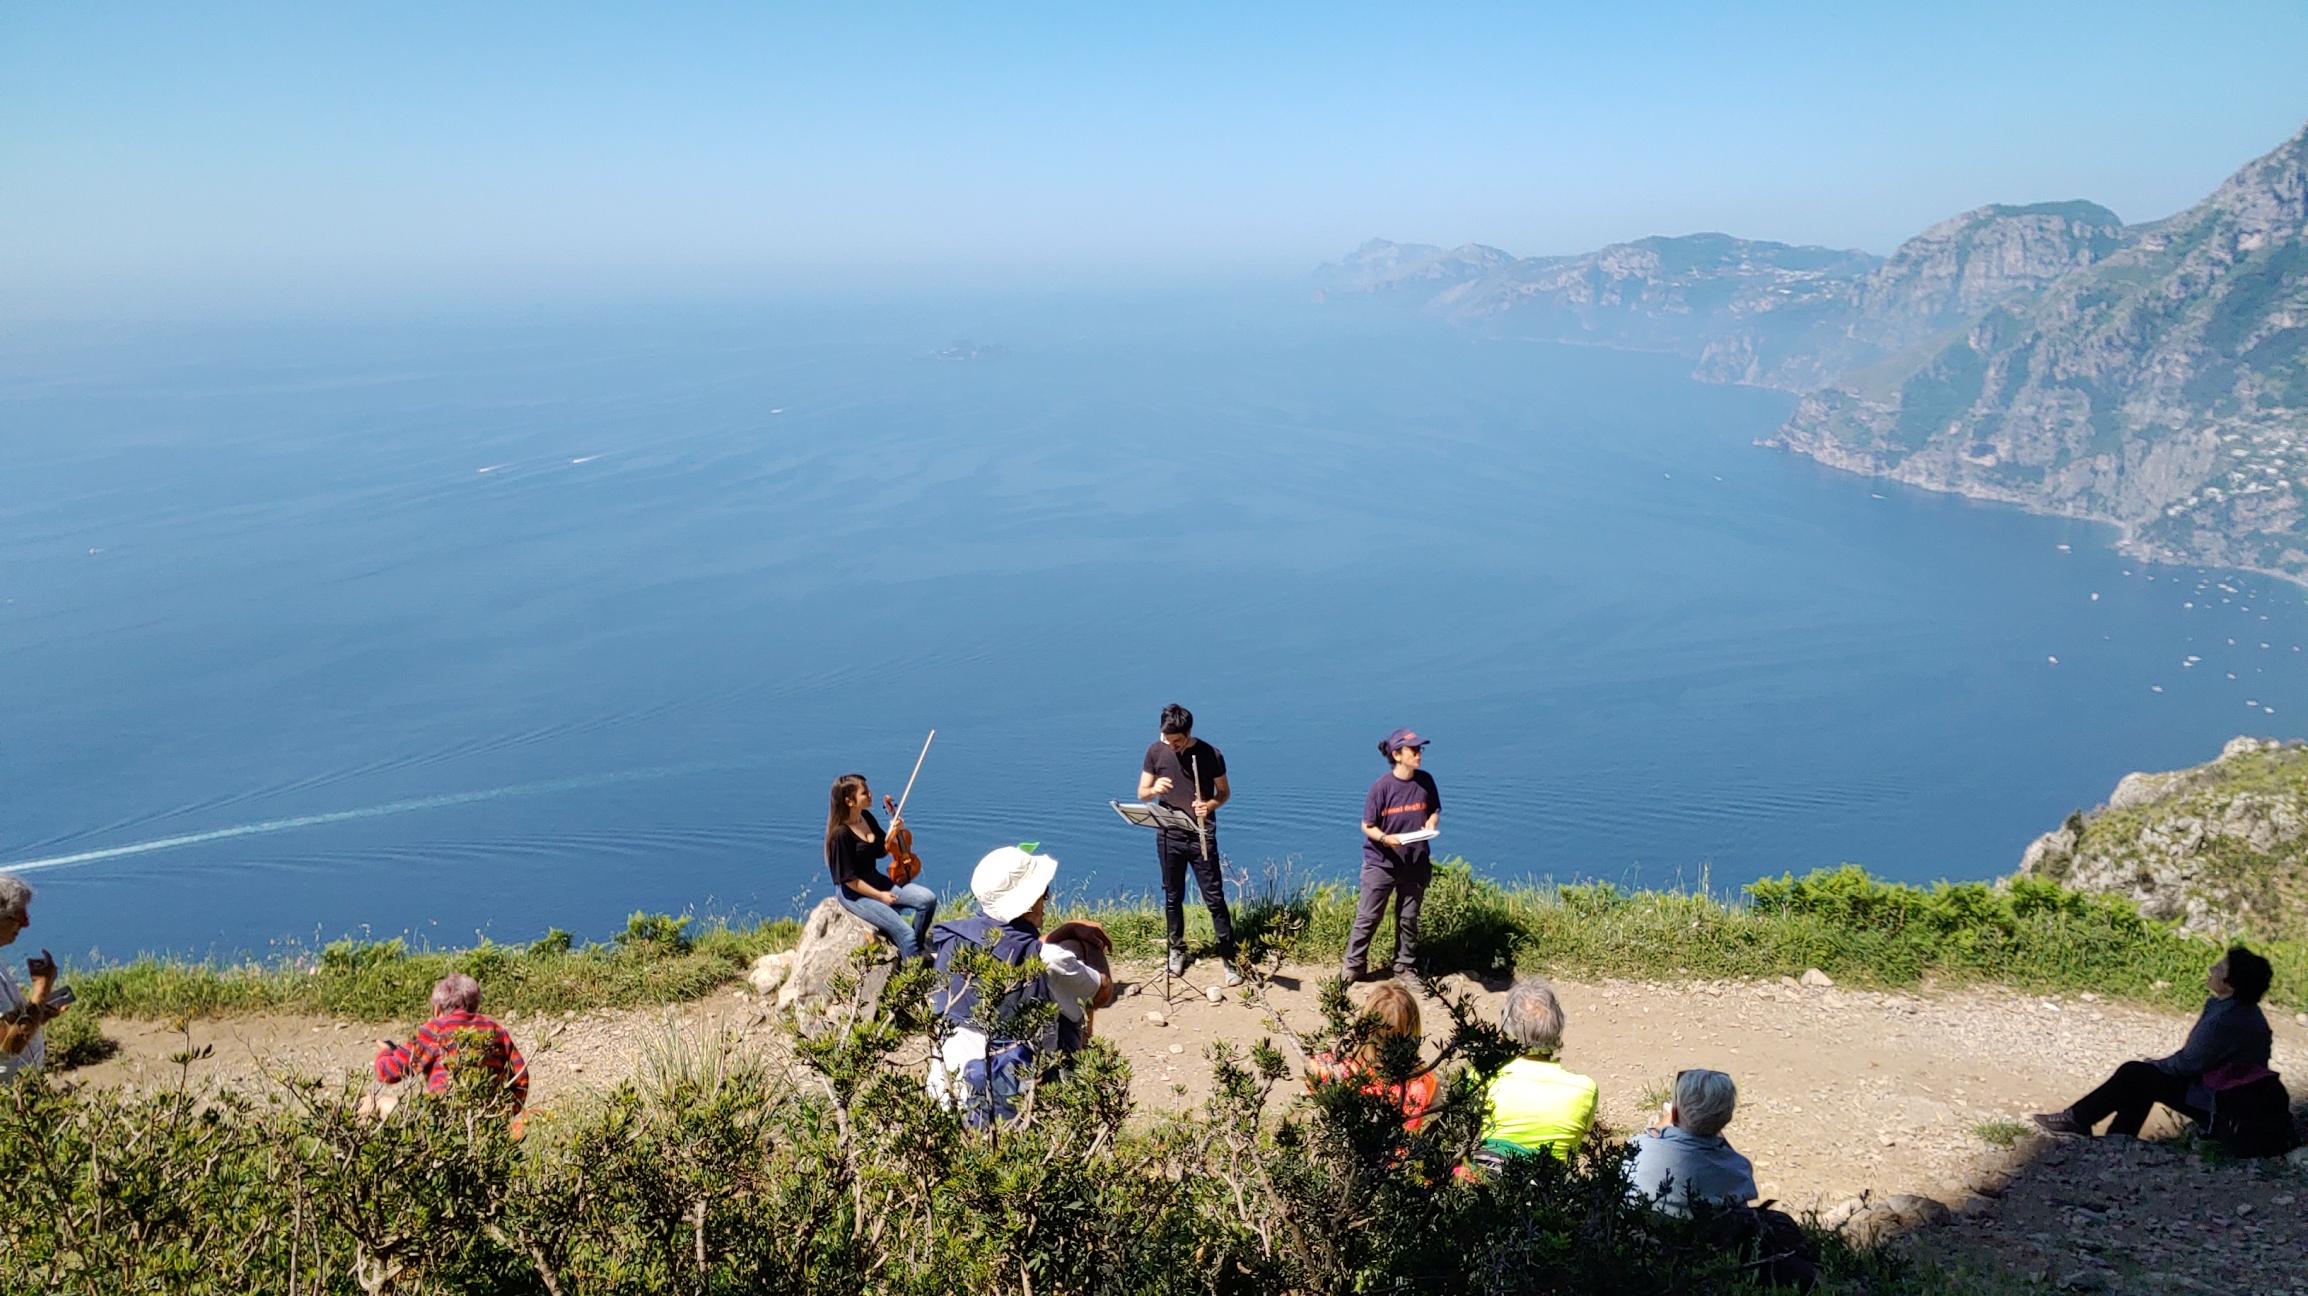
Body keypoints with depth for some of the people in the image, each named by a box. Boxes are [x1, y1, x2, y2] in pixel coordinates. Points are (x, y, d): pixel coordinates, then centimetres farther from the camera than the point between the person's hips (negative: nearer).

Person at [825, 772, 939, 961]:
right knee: (904, 932, -21)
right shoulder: (840, 834, -23)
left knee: (928, 898, -7)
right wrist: (879, 896, -14)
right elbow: (849, 879, -19)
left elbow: (881, 852, 13)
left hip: (876, 881, 8)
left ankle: (917, 947, 12)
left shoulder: (867, 817, 1)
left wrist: (892, 832, -7)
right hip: (853, 893, -8)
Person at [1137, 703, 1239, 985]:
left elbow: (1225, 792, 1)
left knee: (1214, 898, -3)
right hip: (1168, 836, 3)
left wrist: (1210, 805, -21)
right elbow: (1141, 794, 2)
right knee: (1173, 897, 14)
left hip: (1202, 835, -3)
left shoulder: (1210, 754, -10)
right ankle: (1177, 950, 32)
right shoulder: (1156, 752, -3)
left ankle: (1229, 958, 4)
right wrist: (1154, 789, -22)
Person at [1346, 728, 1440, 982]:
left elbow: (1435, 812, 11)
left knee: (1408, 919, 14)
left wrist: (1430, 824, -11)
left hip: (1415, 863, 3)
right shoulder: (1382, 787, -15)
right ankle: (1354, 966, 16)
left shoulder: (1425, 781, -4)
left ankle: (1405, 966, 29)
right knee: (1367, 918, 3)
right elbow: (1367, 826, -8)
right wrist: (1385, 838, -27)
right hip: (1381, 863, -3)